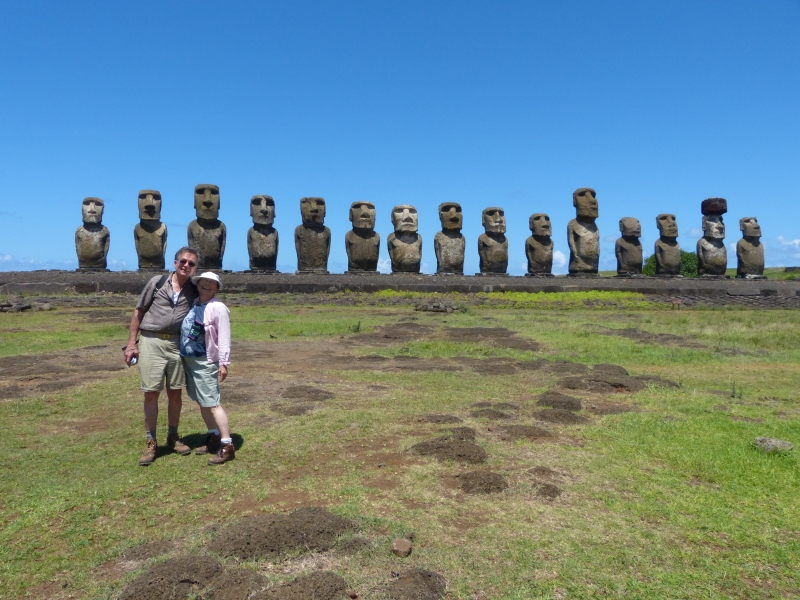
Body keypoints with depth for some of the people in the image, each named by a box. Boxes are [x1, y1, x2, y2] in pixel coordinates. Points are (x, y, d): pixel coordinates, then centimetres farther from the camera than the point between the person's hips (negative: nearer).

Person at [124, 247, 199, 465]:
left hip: (177, 344, 2)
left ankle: (173, 437, 25)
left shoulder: (194, 291, 4)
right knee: (151, 393, 1)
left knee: (175, 393, 8)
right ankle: (151, 443, 13)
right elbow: (139, 312, 3)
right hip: (151, 342, -2)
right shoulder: (157, 282, -1)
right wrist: (131, 343, 0)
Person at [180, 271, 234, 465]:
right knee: (201, 402, 15)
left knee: (212, 403, -9)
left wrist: (224, 363, -16)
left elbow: (224, 338, -13)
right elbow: (184, 331, 18)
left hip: (205, 361, -8)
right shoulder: (192, 304, 11)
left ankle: (227, 446, -5)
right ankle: (214, 438, 27)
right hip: (188, 359, 8)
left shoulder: (218, 308, -10)